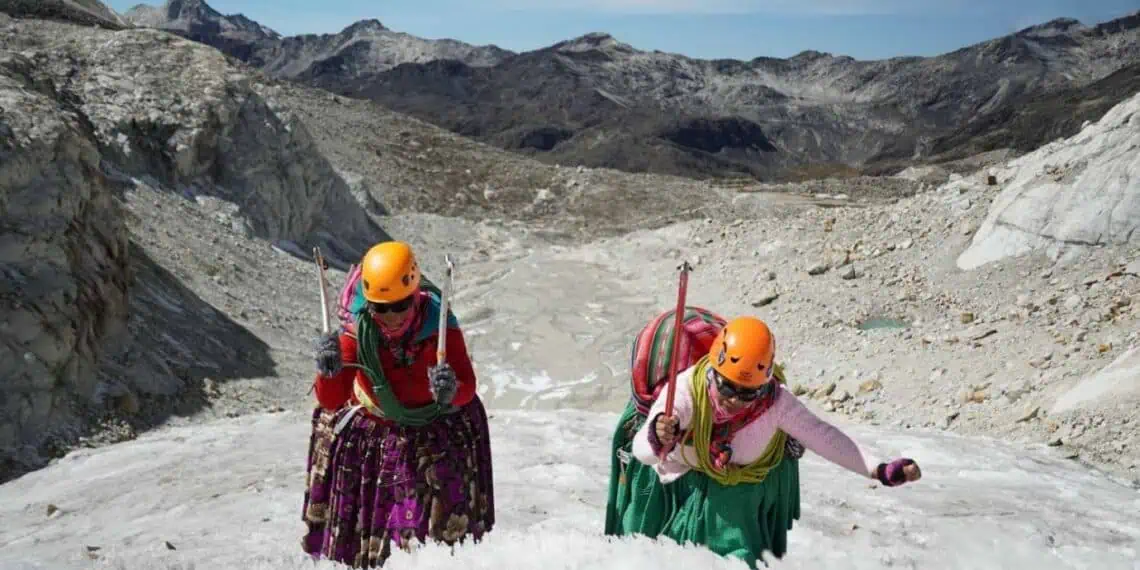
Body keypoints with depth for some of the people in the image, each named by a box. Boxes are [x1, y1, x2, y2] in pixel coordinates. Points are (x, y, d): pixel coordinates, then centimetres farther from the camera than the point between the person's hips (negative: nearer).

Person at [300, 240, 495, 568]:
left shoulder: (440, 327, -26)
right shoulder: (358, 331, -22)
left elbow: (467, 388, -30)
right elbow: (332, 402, -23)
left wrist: (452, 390, -53)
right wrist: (329, 372, -44)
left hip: (437, 429, -2)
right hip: (373, 428, 2)